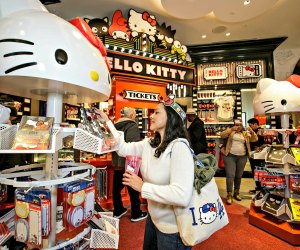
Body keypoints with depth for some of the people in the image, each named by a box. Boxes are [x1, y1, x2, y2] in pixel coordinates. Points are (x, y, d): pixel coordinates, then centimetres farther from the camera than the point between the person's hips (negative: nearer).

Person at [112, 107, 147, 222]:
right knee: (133, 189, 6)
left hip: (117, 162, 8)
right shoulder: (132, 126, -15)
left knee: (116, 187, 16)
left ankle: (118, 211, 32)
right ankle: (136, 214, 20)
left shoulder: (115, 125, 9)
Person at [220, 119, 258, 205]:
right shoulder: (230, 131, 3)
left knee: (239, 176, 14)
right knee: (230, 175, -6)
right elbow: (222, 135, -12)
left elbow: (255, 139, 6)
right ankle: (229, 195, -1)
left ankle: (236, 193, 29)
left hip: (242, 157, 4)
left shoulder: (245, 133, 12)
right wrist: (231, 129, -21)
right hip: (230, 156, -4)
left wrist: (252, 131, -10)